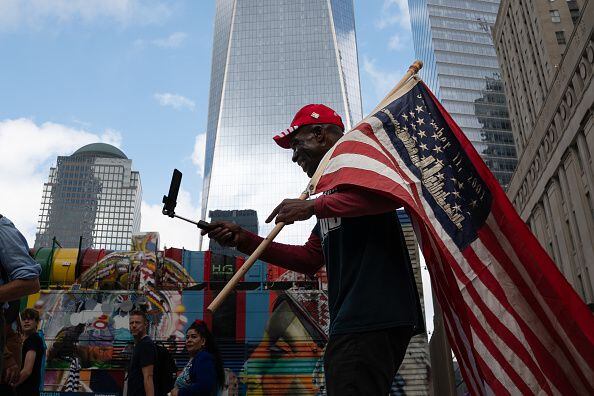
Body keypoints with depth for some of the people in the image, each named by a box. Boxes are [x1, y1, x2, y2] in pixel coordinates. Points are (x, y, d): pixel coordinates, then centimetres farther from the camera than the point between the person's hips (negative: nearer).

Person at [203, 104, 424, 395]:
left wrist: (313, 206, -18)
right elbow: (309, 259, 25)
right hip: (354, 323, 10)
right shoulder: (334, 190, 28)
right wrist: (243, 240, 20)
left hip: (371, 320, -10)